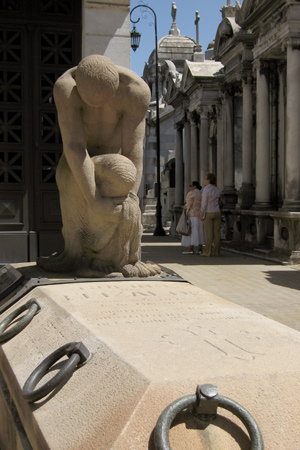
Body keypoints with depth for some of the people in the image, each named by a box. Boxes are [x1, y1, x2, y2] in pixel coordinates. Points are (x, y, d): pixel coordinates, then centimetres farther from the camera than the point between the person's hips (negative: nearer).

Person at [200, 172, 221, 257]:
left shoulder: (206, 189, -14)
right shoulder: (217, 190, 8)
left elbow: (204, 203, -17)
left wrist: (201, 215, -13)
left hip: (208, 214, -6)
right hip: (217, 212, 6)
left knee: (209, 233, -4)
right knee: (216, 233, 5)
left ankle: (207, 252, -4)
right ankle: (217, 252, 5)